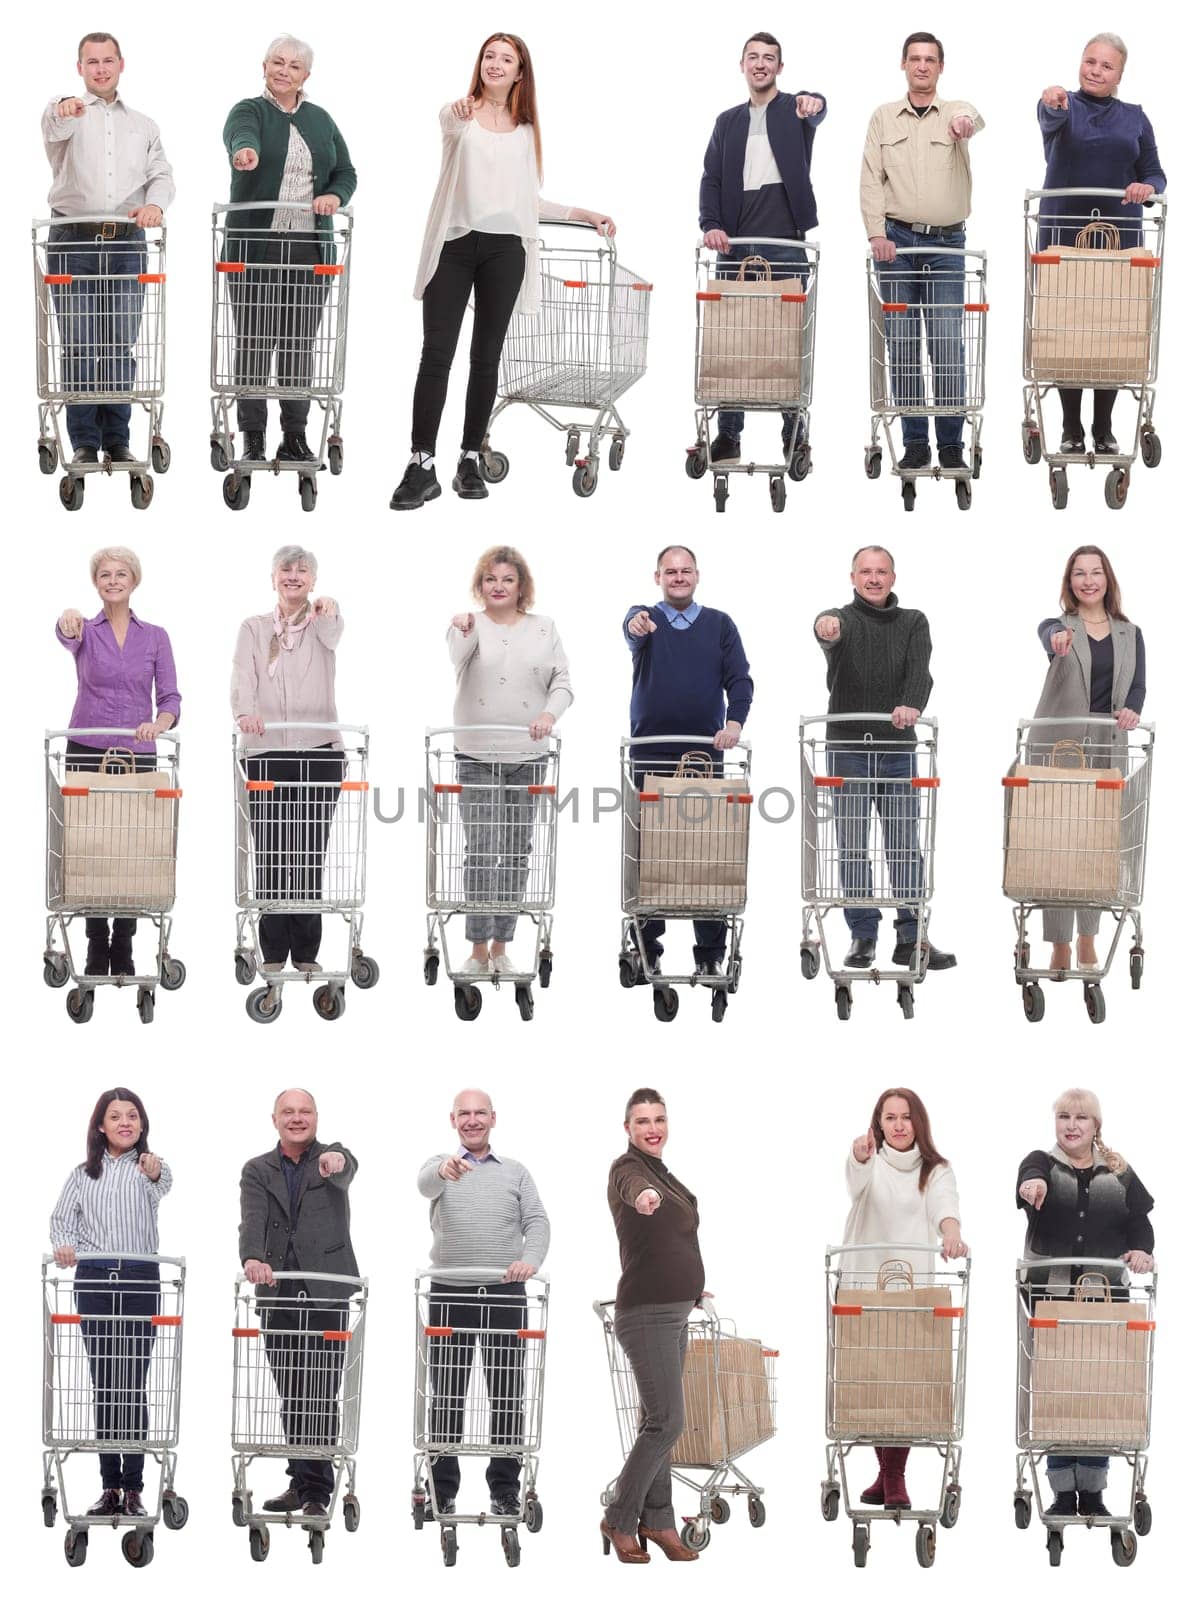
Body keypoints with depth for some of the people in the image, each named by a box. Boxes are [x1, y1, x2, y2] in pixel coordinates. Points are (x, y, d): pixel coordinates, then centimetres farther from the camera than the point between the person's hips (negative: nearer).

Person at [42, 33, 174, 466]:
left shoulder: (143, 126, 19)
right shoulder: (66, 114, 6)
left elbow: (161, 175, 8)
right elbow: (54, 130, -19)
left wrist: (155, 203, -17)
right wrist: (64, 110, -44)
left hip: (127, 241, 3)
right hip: (73, 240, -3)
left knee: (121, 346, 2)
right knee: (79, 346, -4)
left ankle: (118, 441, 9)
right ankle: (85, 443, 1)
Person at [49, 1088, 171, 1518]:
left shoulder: (153, 1167, 5)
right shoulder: (84, 1173, 13)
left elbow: (163, 1200, -15)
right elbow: (61, 1219, 8)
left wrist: (154, 1178, -39)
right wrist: (64, 1245, -14)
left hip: (140, 1279, -2)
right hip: (93, 1280, 2)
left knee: (133, 1385, -5)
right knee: (103, 1385, 3)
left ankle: (133, 1487, -2)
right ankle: (110, 1486, 7)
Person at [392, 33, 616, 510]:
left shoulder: (526, 130, 15)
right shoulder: (458, 113, 3)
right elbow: (454, 128, -23)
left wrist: (584, 214, 16)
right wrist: (459, 115, -46)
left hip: (504, 250, 3)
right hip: (454, 242, -3)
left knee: (486, 357, 5)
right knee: (436, 354, -8)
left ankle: (470, 461, 11)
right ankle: (421, 465, -9)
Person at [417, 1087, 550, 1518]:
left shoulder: (515, 1172, 15)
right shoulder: (440, 1167, 8)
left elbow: (536, 1221, 4)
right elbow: (425, 1184, -17)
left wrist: (530, 1259, -19)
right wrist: (443, 1170, -43)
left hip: (504, 1294, 1)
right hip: (449, 1293, -1)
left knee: (507, 1396, 2)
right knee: (446, 1396, 2)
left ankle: (505, 1490, 8)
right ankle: (442, 1490, 7)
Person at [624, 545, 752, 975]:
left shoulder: (720, 625, 10)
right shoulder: (645, 619, 4)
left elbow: (739, 680, 5)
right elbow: (633, 626, -20)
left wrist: (734, 721, -15)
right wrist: (636, 625, -46)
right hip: (650, 754, -1)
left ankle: (711, 949, 4)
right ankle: (646, 946, 6)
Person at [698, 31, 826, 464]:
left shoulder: (794, 110, 6)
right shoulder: (728, 122, 15)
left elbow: (816, 113, -19)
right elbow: (711, 179, 10)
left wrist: (814, 103, -44)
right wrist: (711, 225, -8)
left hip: (786, 245, -3)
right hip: (735, 247, 3)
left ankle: (794, 433, 6)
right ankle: (728, 435, 6)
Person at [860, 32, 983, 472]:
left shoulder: (955, 112, 5)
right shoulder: (884, 118, 10)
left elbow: (971, 118, -21)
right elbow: (871, 180, 5)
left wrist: (967, 123, -46)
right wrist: (877, 234, -8)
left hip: (946, 243, -1)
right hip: (896, 241, 1)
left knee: (948, 347, -5)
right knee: (902, 347, 1)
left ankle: (951, 444, 1)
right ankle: (914, 442, 7)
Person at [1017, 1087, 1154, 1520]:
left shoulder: (1118, 1173, 11)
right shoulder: (1042, 1163, 3)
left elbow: (1140, 1222, 7)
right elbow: (1031, 1177, -20)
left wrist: (1142, 1250, -16)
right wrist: (1035, 1183, -46)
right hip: (1051, 1295, -1)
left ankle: (1092, 1492, 11)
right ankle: (1063, 1492, 6)